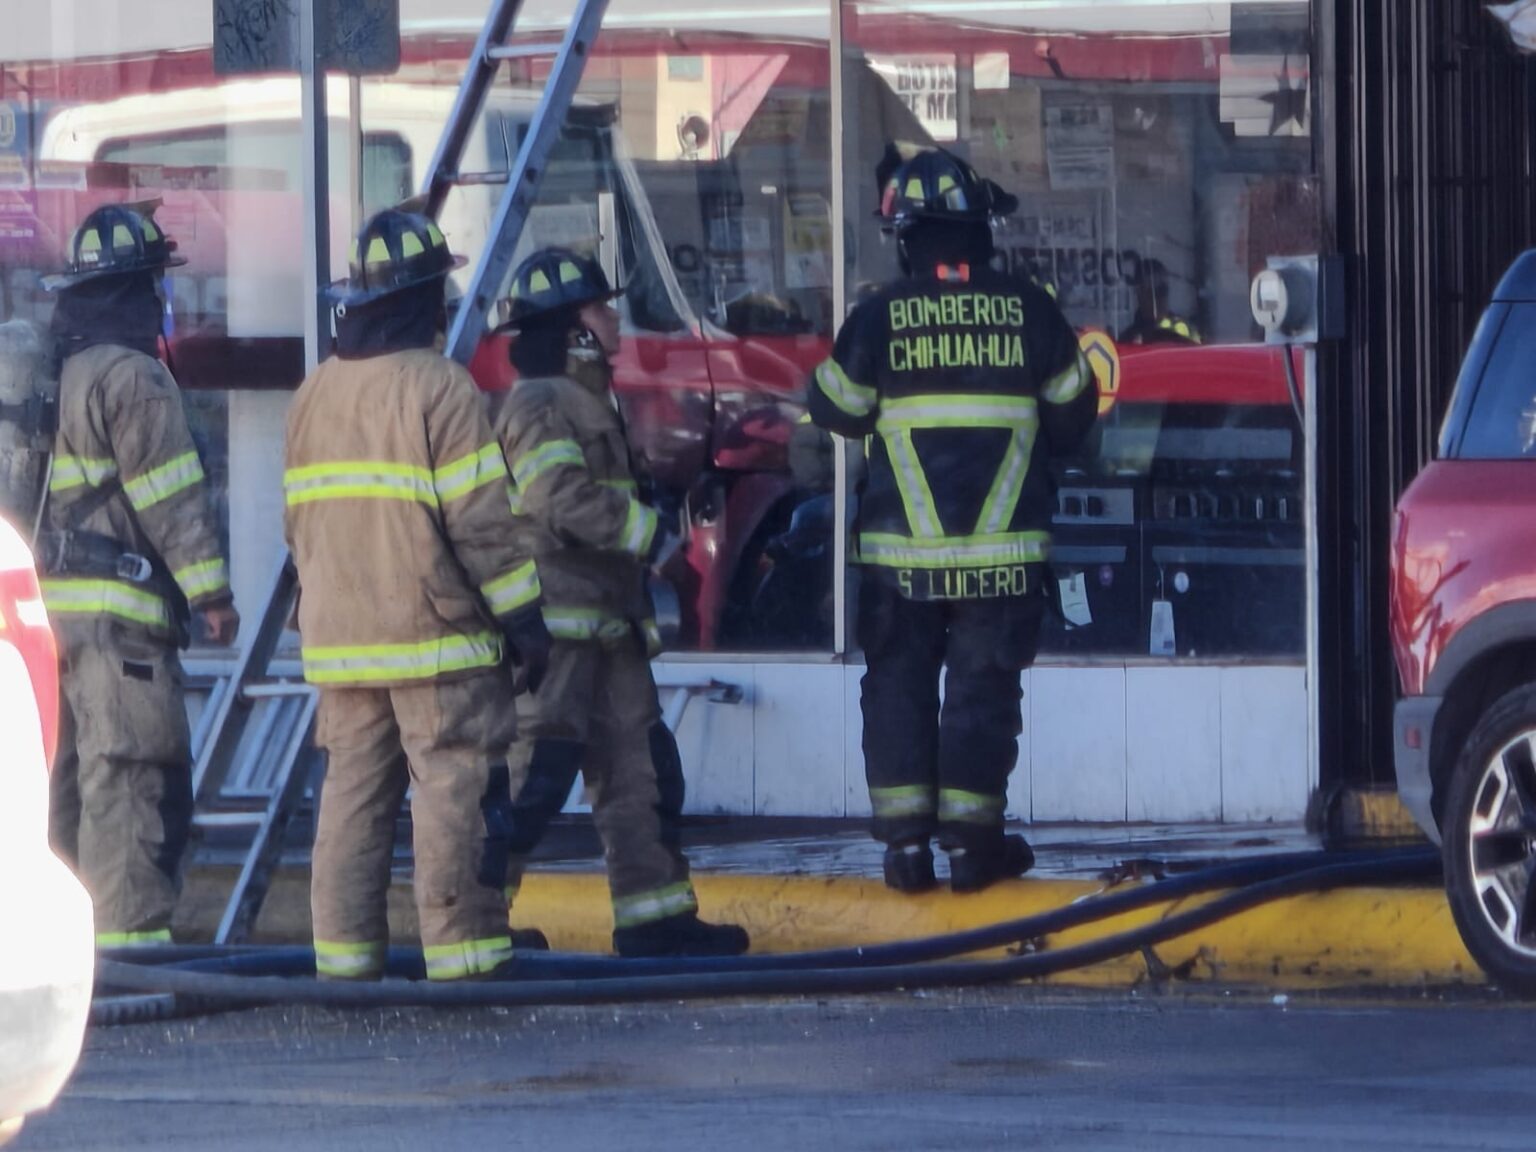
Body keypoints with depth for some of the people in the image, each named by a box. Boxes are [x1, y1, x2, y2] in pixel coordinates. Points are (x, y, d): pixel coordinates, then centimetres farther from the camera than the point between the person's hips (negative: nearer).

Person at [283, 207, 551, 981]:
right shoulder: (439, 388, -11)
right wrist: (522, 619, -8)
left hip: (340, 634, 7)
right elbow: (480, 522, -13)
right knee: (455, 790, -5)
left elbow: (298, 519, 16)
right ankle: (462, 953, -8)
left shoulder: (314, 396, 11)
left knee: (352, 791, 9)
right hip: (435, 636, -7)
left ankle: (344, 954, 8)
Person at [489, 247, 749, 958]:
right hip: (555, 624, -11)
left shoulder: (589, 402, 21)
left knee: (639, 765, 10)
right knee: (535, 766, -12)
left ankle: (656, 918, 13)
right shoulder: (539, 406, -12)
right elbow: (567, 499, -25)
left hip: (607, 624, 11)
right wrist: (647, 534, -17)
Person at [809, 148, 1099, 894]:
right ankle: (969, 838, 8)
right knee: (982, 686, 8)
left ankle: (904, 839, 7)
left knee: (898, 684, 10)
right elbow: (1071, 415, 7)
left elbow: (838, 411, 4)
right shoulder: (1029, 310, -4)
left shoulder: (880, 318, -7)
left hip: (901, 546, 0)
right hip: (1003, 545, 0)